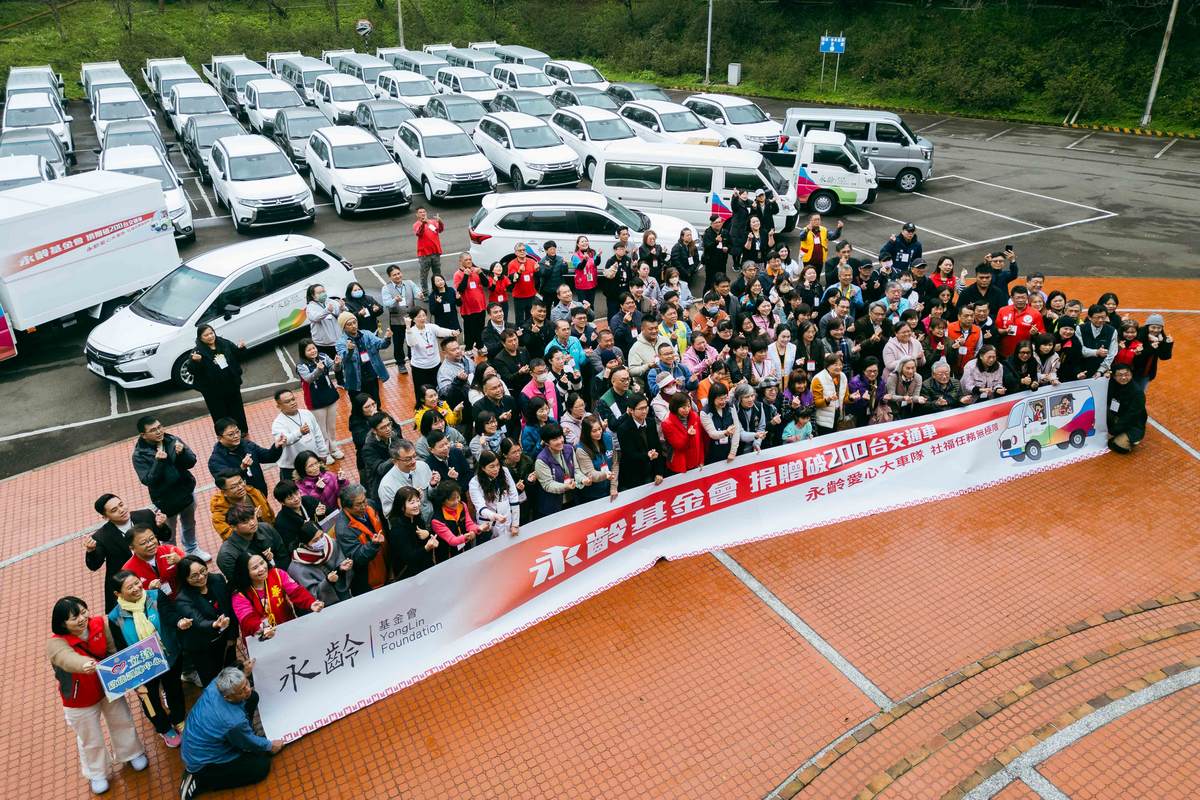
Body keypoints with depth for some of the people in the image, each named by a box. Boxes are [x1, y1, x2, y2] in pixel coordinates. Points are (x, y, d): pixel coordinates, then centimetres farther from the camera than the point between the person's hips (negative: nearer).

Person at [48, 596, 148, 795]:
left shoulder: (100, 623, -20)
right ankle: (97, 773, 45)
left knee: (122, 722, 24)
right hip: (80, 701, -3)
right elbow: (68, 659, -52)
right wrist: (85, 664, -72)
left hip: (110, 688, 3)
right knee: (91, 740, 18)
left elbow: (113, 651, -15)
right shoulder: (56, 643, -30)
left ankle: (131, 753, 52)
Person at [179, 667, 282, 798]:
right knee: (262, 765, -1)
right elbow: (250, 743, -14)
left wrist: (246, 672, -7)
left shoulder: (216, 684, -24)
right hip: (202, 762, -7)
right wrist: (270, 746, 3)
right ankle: (199, 780, 1)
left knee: (253, 697, -1)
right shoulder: (234, 722, -39)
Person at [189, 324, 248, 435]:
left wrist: (240, 349, -9)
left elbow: (236, 357, 11)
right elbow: (192, 370, -20)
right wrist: (194, 361, -39)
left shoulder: (225, 343, -3)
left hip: (232, 385, 4)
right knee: (221, 416, 6)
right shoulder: (198, 351, -15)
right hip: (214, 392, -4)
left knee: (238, 412, 20)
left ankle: (243, 433, 39)